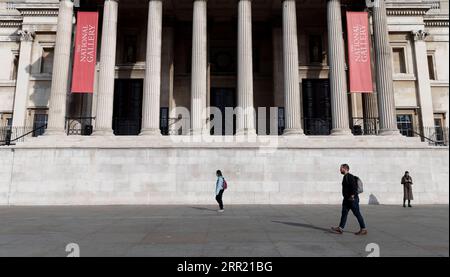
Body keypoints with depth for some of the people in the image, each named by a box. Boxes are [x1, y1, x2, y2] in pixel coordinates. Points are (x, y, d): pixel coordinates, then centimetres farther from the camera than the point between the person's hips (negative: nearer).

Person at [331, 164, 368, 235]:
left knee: (357, 214, -1)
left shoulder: (350, 177, -16)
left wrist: (352, 195, -27)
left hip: (352, 199, -10)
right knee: (344, 213, 7)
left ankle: (363, 229, 9)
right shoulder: (345, 177, 15)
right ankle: (340, 228, 8)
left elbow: (354, 187, -25)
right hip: (347, 199, 10)